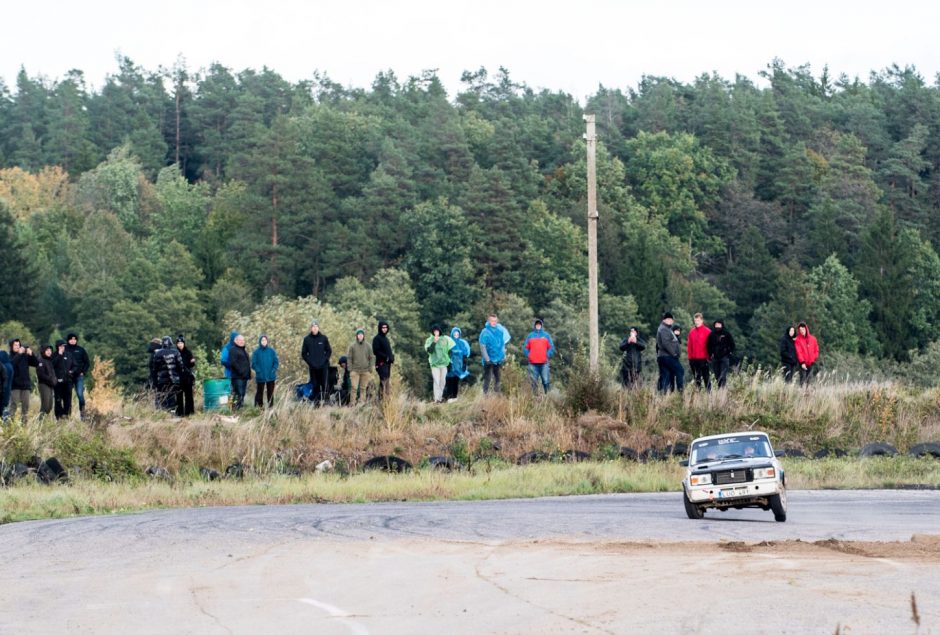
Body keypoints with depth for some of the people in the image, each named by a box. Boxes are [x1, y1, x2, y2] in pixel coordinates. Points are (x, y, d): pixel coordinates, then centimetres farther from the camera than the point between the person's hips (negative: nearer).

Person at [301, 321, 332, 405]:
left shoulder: (324, 338, 4)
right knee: (315, 385, 2)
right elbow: (303, 353, 8)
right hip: (313, 367, 1)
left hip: (323, 366, -1)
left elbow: (329, 351, 7)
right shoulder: (307, 339, 5)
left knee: (325, 384, -9)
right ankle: (316, 402, 7)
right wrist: (309, 362, -4)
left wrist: (325, 359, -5)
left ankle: (323, 399, -4)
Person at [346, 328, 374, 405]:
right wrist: (350, 369, -4)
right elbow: (349, 358, 3)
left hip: (365, 371, 2)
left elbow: (372, 357, 8)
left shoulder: (368, 346, 6)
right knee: (354, 387, -7)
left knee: (363, 388, 4)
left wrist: (370, 369, 0)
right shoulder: (352, 346, 1)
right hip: (355, 371, -2)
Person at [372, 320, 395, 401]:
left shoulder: (385, 338, 20)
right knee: (383, 382, -13)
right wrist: (386, 357, -18)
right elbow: (376, 351, -13)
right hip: (381, 363, -9)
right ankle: (381, 399, -14)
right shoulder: (377, 338, -6)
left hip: (388, 363, 9)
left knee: (387, 382, 6)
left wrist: (392, 356, 8)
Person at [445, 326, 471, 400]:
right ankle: (449, 397, -8)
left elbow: (465, 354, 6)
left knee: (456, 380, 4)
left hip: (458, 365, 2)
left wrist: (464, 365, 0)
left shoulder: (462, 343, 5)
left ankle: (455, 396, 11)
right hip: (451, 364, -2)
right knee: (450, 380, -9)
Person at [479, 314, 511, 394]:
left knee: (497, 378, 11)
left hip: (499, 360, 5)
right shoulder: (485, 332, -10)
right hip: (489, 360, -5)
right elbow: (483, 347, -13)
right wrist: (487, 359, -18)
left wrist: (503, 356, 12)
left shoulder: (500, 331, 5)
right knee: (487, 378, -5)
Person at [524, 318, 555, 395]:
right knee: (534, 382, 0)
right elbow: (526, 348, 12)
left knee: (546, 381, -5)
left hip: (544, 363, -1)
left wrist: (548, 356, -4)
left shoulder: (546, 335, 10)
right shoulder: (530, 336, 12)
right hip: (533, 363, 1)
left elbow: (551, 347, 8)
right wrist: (528, 356, -2)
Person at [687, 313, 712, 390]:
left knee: (706, 377, -3)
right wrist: (690, 358, 5)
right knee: (697, 378, 9)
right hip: (694, 359, 4)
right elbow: (689, 346, 10)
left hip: (704, 359, -4)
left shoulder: (707, 331, -3)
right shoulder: (691, 332, 10)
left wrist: (709, 357, -10)